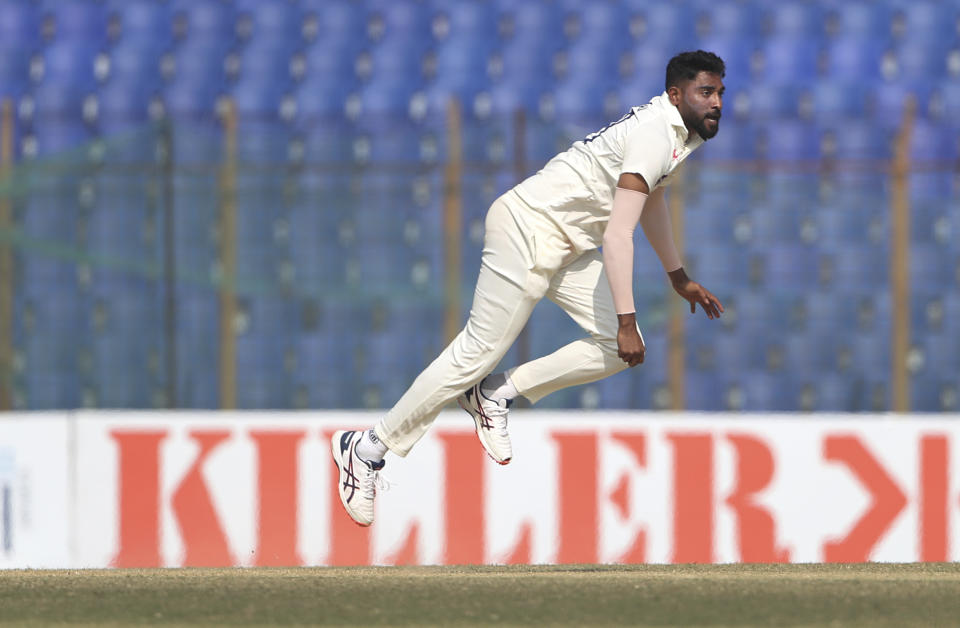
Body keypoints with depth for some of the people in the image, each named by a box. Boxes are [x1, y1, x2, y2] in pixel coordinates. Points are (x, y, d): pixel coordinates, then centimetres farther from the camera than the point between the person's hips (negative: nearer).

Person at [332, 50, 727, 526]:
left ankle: (497, 395, 8)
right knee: (479, 353, -10)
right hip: (529, 229, -10)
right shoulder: (655, 137, -21)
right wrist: (625, 322, -27)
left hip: (565, 245, 10)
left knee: (619, 349, -2)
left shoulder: (676, 130, 11)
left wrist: (678, 277, 36)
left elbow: (650, 200, 30)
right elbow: (617, 236, -27)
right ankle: (368, 447, -1)